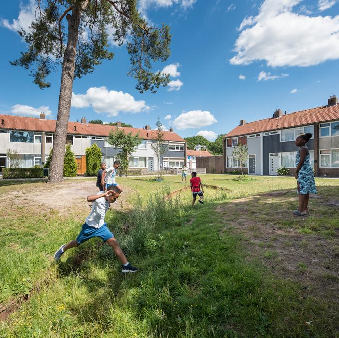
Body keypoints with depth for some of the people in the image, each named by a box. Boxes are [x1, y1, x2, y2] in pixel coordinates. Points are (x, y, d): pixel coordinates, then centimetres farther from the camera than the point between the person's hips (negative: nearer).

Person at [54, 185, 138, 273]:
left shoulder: (108, 200, -9)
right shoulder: (100, 197, -29)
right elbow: (89, 199, -51)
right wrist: (104, 194, -54)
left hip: (101, 226, 5)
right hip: (90, 226, -5)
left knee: (114, 242, -8)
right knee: (77, 243, 19)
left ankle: (126, 266, -5)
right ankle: (63, 249, 52)